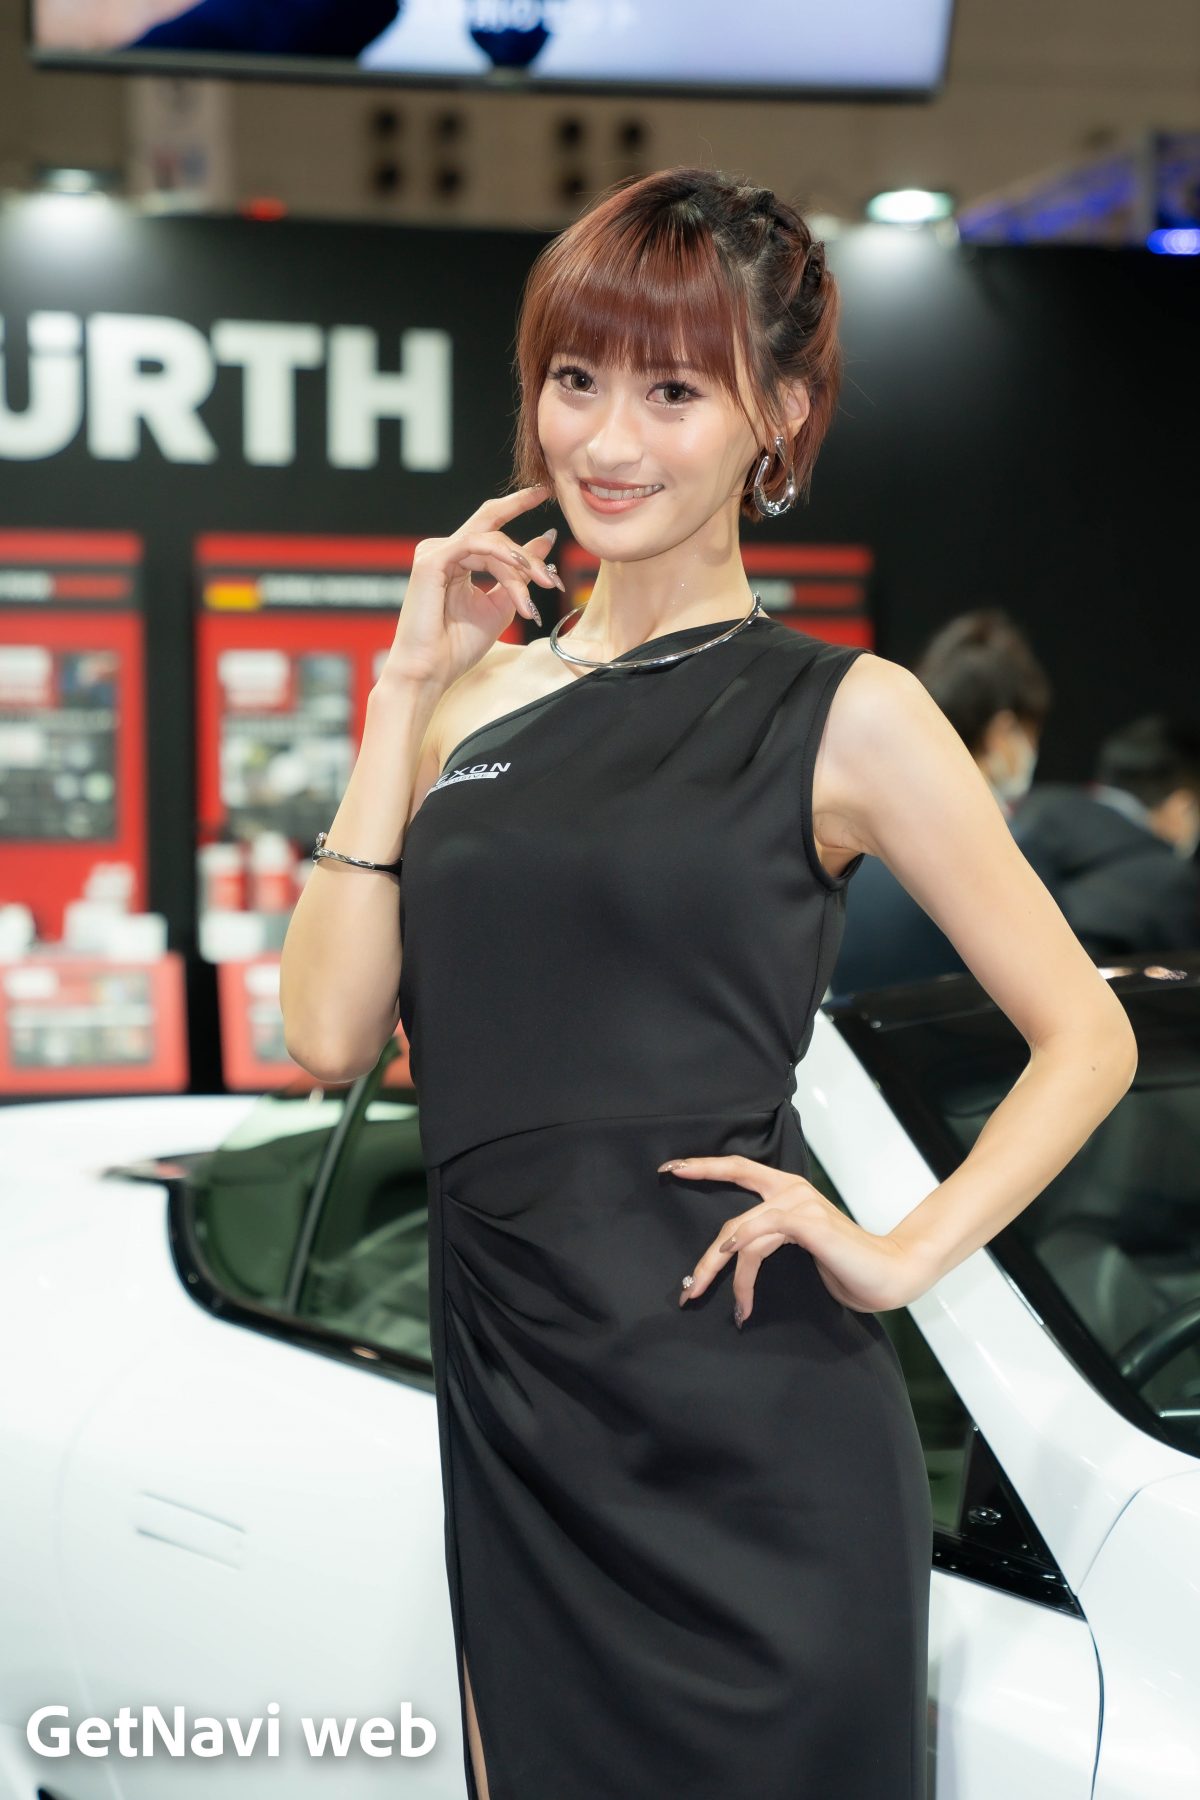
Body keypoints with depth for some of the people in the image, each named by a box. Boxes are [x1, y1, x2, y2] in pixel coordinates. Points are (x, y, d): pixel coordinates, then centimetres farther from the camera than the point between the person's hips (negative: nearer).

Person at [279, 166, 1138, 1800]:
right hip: (514, 1427, 5)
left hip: (756, 1449, -4)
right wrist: (408, 688, -2)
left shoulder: (843, 715, -3)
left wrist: (902, 1256, -12)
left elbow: (1086, 1036, 0)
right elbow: (330, 1033, -1)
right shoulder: (481, 693, 9)